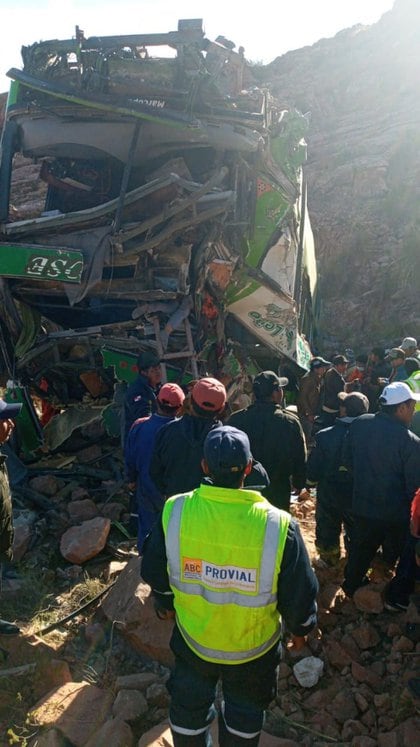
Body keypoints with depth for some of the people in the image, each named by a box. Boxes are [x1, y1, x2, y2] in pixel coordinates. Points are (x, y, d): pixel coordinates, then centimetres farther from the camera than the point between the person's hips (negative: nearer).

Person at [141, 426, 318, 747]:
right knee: (245, 710, 29)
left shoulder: (174, 512, -24)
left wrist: (164, 603, 16)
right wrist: (300, 628, 7)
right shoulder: (279, 525, -29)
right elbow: (299, 595, -15)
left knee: (189, 708, 30)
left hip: (192, 641, 1)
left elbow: (155, 573, -6)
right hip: (253, 648, -1)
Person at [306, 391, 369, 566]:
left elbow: (313, 466, -14)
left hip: (329, 493, -1)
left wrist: (310, 483, 5)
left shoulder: (324, 436, -22)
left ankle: (329, 558, 39)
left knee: (327, 527, 22)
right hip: (359, 495, 1)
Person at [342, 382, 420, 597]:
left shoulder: (359, 424, -10)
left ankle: (351, 584, 42)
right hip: (397, 512, -5)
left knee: (361, 548, 25)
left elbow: (349, 461, 3)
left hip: (363, 505, 5)